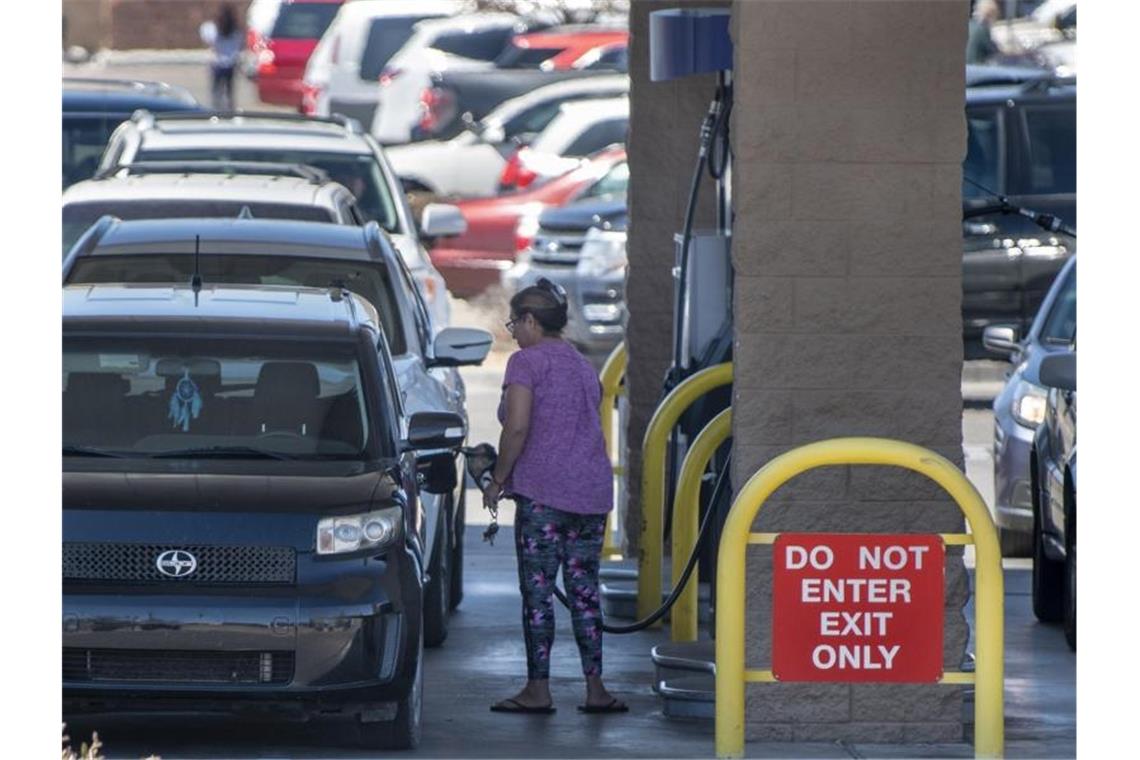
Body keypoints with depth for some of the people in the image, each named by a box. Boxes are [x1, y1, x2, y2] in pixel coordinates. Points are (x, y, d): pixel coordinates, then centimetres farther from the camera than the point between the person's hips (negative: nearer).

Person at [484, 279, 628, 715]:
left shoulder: (527, 361, -5)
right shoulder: (583, 366, 19)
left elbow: (518, 428, -15)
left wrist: (499, 479, -5)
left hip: (544, 490, -7)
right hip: (593, 490, 7)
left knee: (537, 590, -3)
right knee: (584, 589, 9)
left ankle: (538, 689, -4)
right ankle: (595, 688, 5)